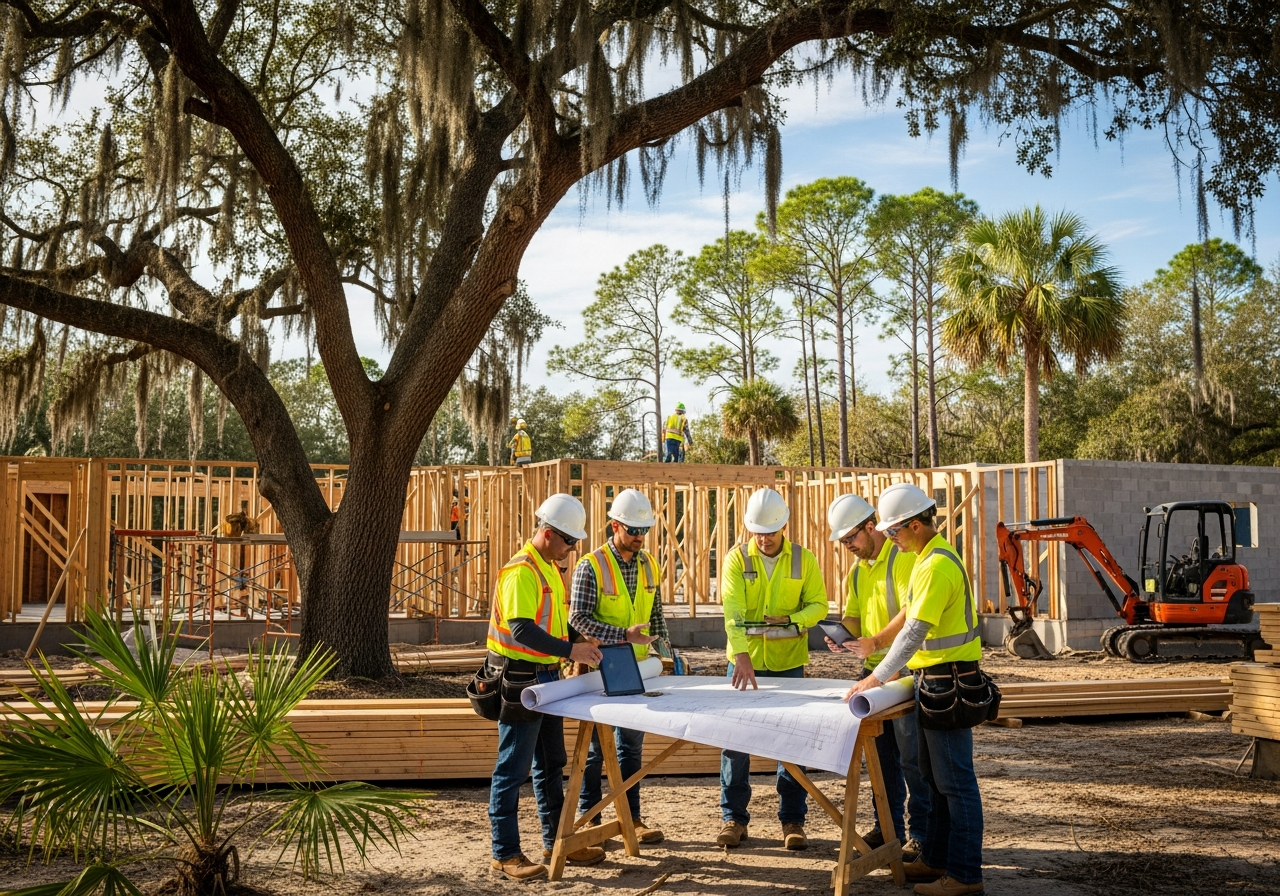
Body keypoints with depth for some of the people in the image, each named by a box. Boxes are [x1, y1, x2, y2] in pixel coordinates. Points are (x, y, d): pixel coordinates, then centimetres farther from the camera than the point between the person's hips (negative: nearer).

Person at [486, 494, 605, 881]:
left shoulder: (551, 569, 13)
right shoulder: (521, 571, -18)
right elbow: (521, 629, -28)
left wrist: (581, 644, 6)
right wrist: (570, 650, -32)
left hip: (546, 679, 10)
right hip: (521, 681, -10)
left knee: (551, 765, 16)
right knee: (513, 769, -3)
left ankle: (556, 842, 27)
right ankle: (504, 854, 4)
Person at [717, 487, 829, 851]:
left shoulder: (803, 560, 0)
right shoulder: (737, 558, -4)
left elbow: (818, 604, 3)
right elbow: (732, 609, -17)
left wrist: (791, 620, -18)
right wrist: (742, 656, -30)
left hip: (788, 663, 0)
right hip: (744, 661, 0)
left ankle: (793, 821, 15)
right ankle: (733, 818, 15)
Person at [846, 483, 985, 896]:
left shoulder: (937, 565, -19)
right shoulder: (934, 557, 14)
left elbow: (915, 630, -25)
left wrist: (878, 677, -23)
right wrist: (895, 671, 19)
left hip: (947, 681, -11)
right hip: (934, 679, 11)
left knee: (954, 780, -5)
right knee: (934, 777, 17)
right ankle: (936, 858, 26)